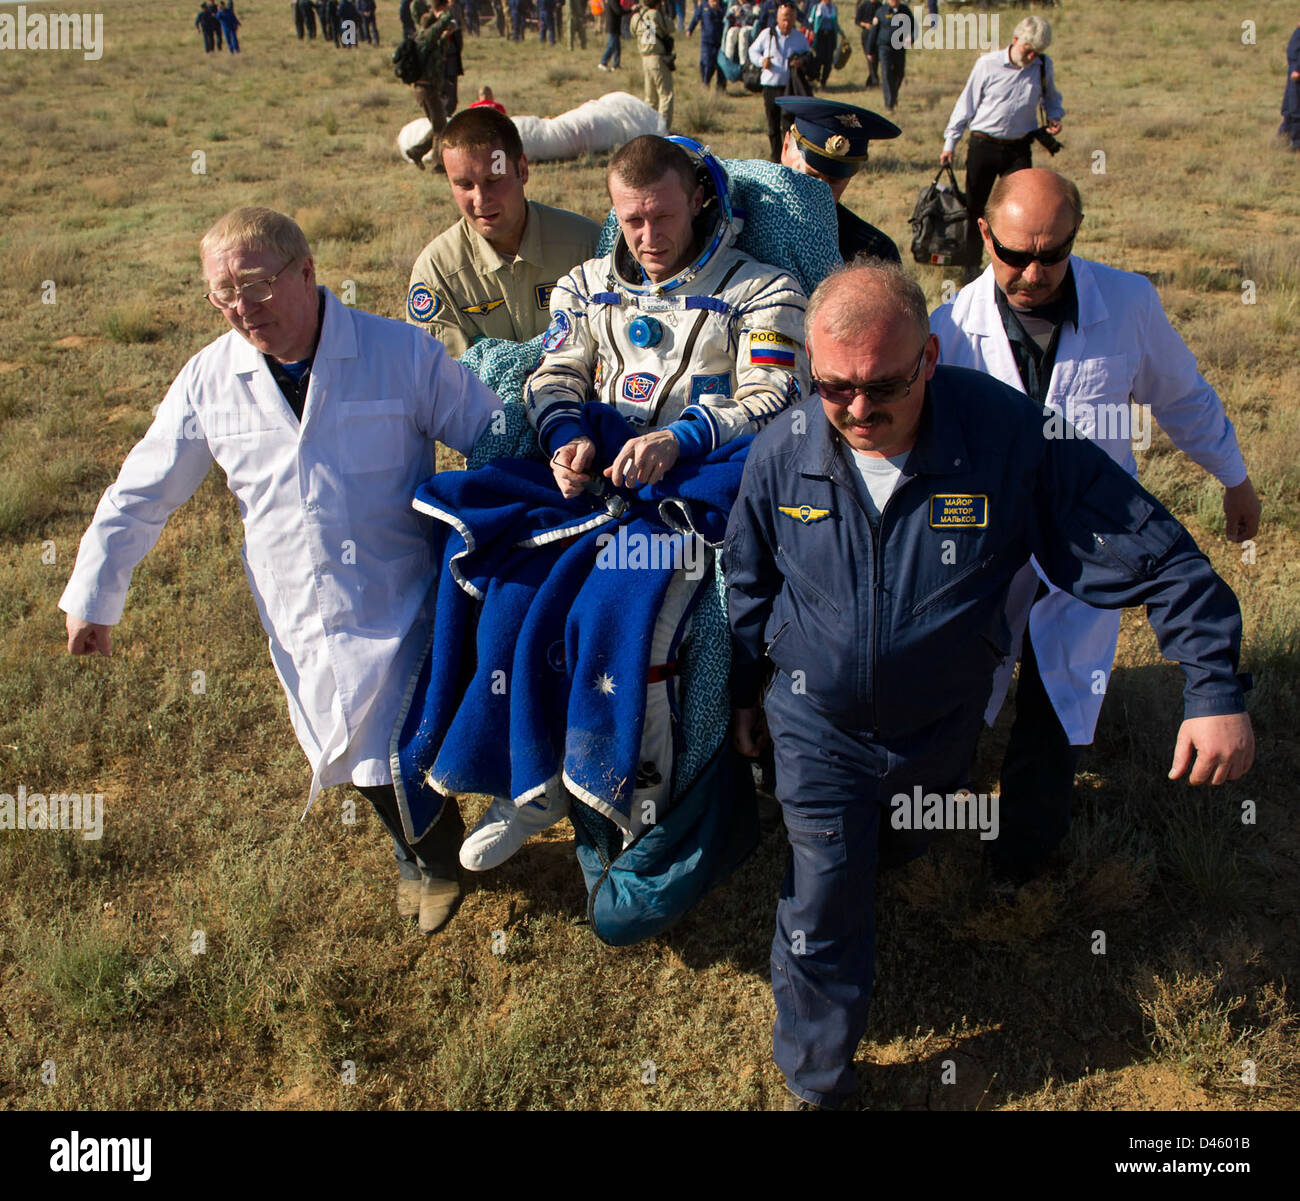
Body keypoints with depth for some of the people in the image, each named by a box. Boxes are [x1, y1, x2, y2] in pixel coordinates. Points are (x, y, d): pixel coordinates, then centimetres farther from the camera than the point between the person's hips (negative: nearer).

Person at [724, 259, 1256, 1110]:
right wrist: (744, 692, 11)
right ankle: (816, 1083, 27)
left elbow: (1153, 553, -18)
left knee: (898, 852, 28)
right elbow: (748, 584, 1)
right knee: (823, 913, 5)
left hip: (939, 728, 1)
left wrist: (1216, 688, -23)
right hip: (818, 726, 0)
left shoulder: (1010, 436, -25)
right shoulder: (782, 452, -18)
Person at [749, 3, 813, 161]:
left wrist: (802, 61, -10)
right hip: (770, 86, 1)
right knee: (773, 126, 7)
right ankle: (776, 159, 19)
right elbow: (753, 50, 14)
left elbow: (810, 55, 16)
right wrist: (761, 61, -9)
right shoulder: (767, 34, 3)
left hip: (791, 87, -1)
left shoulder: (800, 37, 6)